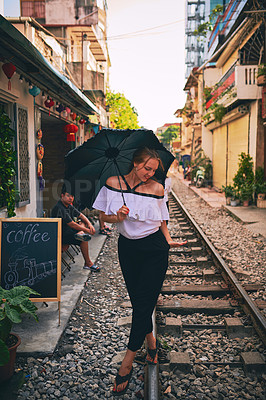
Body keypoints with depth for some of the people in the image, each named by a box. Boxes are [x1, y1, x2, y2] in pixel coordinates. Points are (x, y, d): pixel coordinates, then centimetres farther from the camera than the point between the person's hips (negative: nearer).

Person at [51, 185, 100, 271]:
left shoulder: (69, 205, 7)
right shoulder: (59, 208, -23)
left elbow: (80, 215, 13)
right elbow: (71, 224, -27)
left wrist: (89, 224, -5)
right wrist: (87, 231, -21)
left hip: (68, 230, 10)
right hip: (61, 237, -10)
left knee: (83, 222, 12)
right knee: (84, 240, -22)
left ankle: (80, 233, -17)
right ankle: (87, 263, -11)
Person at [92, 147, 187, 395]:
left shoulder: (156, 189, -4)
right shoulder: (113, 183, -4)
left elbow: (161, 219, 7)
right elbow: (104, 215, 2)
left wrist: (168, 240, -6)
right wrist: (118, 218, -18)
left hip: (154, 249, -2)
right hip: (128, 248, 2)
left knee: (144, 303, -3)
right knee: (137, 300, 11)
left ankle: (127, 363, 10)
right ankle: (151, 342, 37)